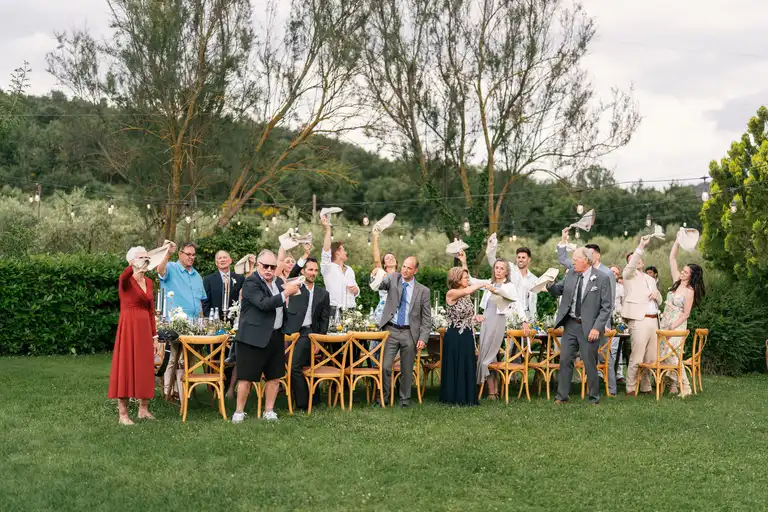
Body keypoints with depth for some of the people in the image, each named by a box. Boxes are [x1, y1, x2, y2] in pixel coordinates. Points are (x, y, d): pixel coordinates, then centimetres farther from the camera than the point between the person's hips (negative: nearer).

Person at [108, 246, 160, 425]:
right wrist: (136, 266, -53)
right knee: (126, 367, -3)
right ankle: (123, 414, 1)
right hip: (128, 328, -7)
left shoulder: (148, 282, 12)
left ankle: (143, 410, 21)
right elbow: (124, 276, -35)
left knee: (145, 368, 10)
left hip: (145, 328, 7)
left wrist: (154, 335, 13)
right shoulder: (126, 281, -8)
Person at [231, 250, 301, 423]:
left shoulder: (276, 283, 14)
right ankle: (239, 412, 7)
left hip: (276, 336, 8)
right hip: (255, 337, -8)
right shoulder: (251, 283, -11)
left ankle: (269, 411, 19)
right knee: (247, 376, -3)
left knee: (275, 376, 9)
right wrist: (286, 293, -23)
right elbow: (264, 304, -24)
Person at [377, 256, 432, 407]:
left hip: (409, 333, 0)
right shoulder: (393, 278, 4)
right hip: (390, 330, 0)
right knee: (385, 366, -4)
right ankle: (383, 398, 11)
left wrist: (423, 338, -6)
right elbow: (381, 284, -17)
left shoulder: (423, 291, 2)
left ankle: (405, 399, 22)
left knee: (407, 369, 7)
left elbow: (426, 318, 3)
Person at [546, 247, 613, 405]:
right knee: (565, 360, 6)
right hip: (570, 324, 5)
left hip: (588, 327, -5)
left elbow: (606, 307, -9)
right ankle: (562, 396, 14)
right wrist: (550, 285, -7)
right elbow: (558, 290, 16)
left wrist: (597, 328, -16)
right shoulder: (571, 274, 6)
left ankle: (594, 398, 17)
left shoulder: (602, 279, -9)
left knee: (590, 363, 3)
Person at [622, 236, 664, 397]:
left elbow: (659, 302, 27)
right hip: (639, 320, -6)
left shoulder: (651, 279, 24)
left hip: (653, 320, 6)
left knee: (651, 358, 6)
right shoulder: (629, 275, 5)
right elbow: (631, 266, -18)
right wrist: (641, 246, -26)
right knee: (636, 358, -10)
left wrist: (657, 294, 3)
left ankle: (646, 387, 15)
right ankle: (630, 388, -4)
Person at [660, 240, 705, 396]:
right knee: (663, 354, 4)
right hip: (665, 322, 7)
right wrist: (678, 240, 1)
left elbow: (686, 314, -13)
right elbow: (672, 258, 7)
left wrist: (672, 328, -16)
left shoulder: (689, 291, -13)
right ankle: (672, 384, 11)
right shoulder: (677, 281, 5)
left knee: (671, 355, -13)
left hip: (677, 325, -7)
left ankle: (685, 387, -9)